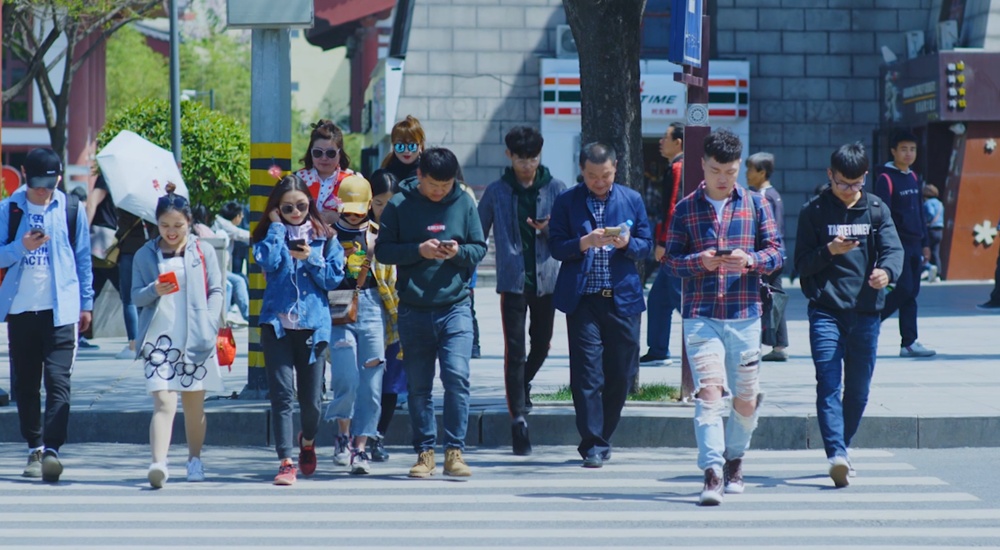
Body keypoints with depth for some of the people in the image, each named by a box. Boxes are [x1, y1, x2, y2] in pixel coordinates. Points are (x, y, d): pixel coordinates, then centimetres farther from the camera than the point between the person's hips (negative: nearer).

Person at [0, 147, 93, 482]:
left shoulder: (70, 210, 4)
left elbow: (83, 258, 11)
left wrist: (86, 304, 9)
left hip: (61, 309, -2)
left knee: (58, 380, -13)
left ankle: (52, 449, -20)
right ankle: (34, 448, 19)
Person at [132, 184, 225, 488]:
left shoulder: (203, 252, 7)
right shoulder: (145, 255, 8)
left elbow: (216, 292, 7)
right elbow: (136, 297, 7)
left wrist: (208, 324, -6)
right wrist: (154, 291, -14)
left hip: (196, 339, 1)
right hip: (159, 338, -1)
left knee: (194, 405, 9)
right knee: (163, 403, -14)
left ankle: (194, 460, 25)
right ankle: (158, 463, -25)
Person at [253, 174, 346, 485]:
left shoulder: (324, 237, 9)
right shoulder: (270, 236, 7)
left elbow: (333, 278, 3)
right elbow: (268, 262, -13)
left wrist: (309, 259, -11)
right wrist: (277, 226, -6)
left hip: (313, 324, 1)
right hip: (277, 323, -1)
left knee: (312, 398, 4)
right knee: (282, 393, -10)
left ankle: (308, 442, 35)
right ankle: (286, 461, -10)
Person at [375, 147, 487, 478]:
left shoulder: (464, 203, 5)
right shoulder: (400, 205, 1)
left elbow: (480, 248, 9)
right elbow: (383, 251, 0)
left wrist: (459, 252, -12)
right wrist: (418, 251, -14)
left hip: (455, 308, 0)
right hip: (413, 311, 0)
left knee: (457, 376, -13)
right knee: (418, 385, 5)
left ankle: (454, 451, -7)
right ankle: (425, 453, 15)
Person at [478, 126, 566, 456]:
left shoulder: (555, 189, 5)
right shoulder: (496, 192, 3)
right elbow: (478, 234, 7)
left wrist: (549, 229, -16)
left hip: (546, 278, 2)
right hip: (513, 280, -2)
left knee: (542, 344, 14)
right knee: (515, 349, -8)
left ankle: (522, 386, 44)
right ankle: (518, 419, -9)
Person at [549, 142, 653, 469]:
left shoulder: (632, 200, 11)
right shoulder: (567, 203, 5)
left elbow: (646, 245, 10)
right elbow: (556, 247, -1)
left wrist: (627, 243, -12)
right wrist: (585, 242, -19)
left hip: (623, 298, 2)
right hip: (583, 299, -2)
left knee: (621, 374, 5)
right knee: (587, 372, -8)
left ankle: (601, 438, 20)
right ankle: (593, 445, -6)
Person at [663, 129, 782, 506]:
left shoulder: (756, 205, 9)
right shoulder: (685, 209, 6)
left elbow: (775, 253, 5)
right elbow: (671, 259, 4)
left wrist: (750, 260, -15)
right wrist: (699, 261, -15)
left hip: (745, 316, 2)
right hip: (700, 316, -2)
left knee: (746, 399, 9)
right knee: (709, 391, -16)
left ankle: (734, 459, 33)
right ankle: (712, 472, -20)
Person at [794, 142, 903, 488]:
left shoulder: (876, 209, 9)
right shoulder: (814, 211, 4)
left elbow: (893, 249, -4)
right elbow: (802, 263, 1)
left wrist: (886, 271, -26)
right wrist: (830, 251, -18)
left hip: (866, 311, 2)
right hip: (826, 310, -2)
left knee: (858, 388, 9)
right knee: (829, 384, -14)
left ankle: (841, 446, 25)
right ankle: (837, 454, -24)